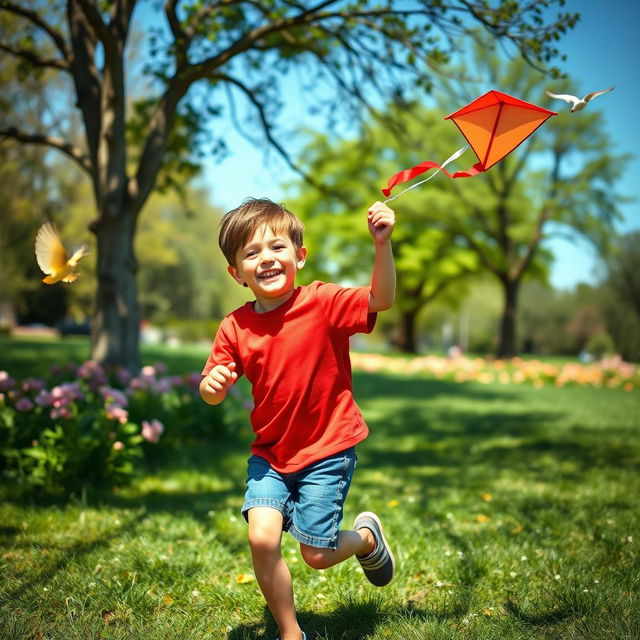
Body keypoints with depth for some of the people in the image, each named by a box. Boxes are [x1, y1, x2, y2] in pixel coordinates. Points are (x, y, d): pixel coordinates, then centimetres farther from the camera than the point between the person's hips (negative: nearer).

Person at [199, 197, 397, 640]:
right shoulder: (235, 328, -5)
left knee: (317, 554, 0)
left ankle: (367, 536, 37)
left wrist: (382, 244, -37)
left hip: (327, 450, -3)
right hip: (271, 453, 3)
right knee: (262, 537, -13)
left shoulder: (323, 303, -13)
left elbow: (381, 300, -24)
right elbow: (214, 393, 1)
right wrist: (211, 385, -23)